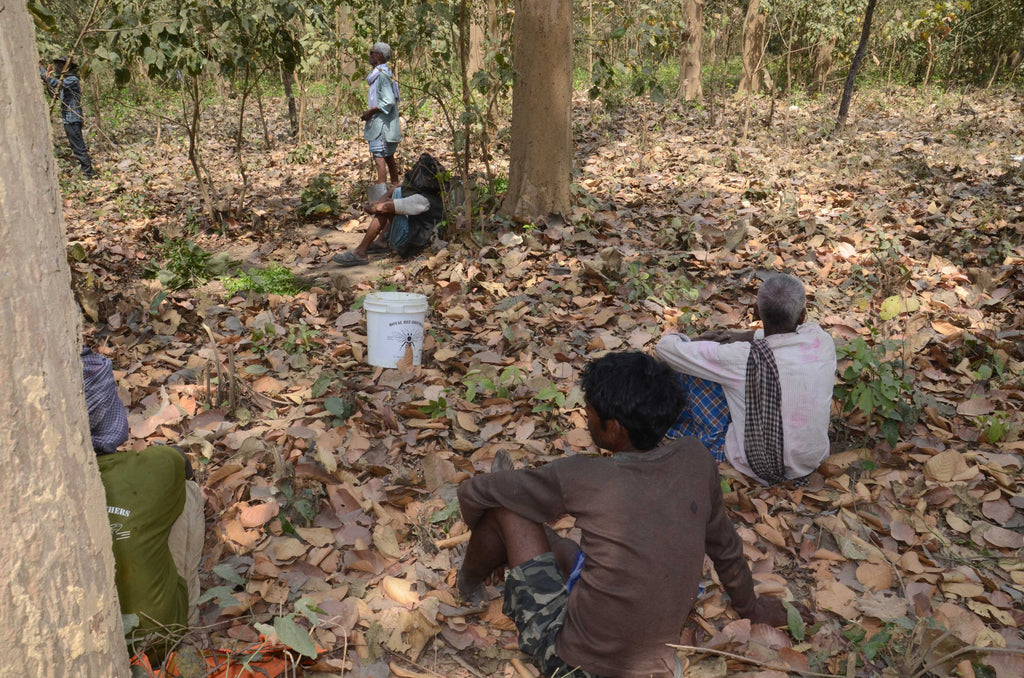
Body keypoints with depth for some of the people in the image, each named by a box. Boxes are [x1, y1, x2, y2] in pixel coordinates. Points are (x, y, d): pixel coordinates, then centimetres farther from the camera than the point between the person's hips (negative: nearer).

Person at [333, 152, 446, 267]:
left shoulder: (423, 200, -29)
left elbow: (381, 208, -30)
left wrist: (370, 208, -8)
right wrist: (381, 200, -3)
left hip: (407, 245, -10)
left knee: (384, 208, -18)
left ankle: (360, 253, -14)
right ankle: (382, 242, 14)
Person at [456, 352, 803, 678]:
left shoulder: (579, 478, -22)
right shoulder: (695, 459, -10)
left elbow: (472, 493, -9)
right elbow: (724, 545, 7)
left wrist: (485, 541, 14)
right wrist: (752, 608, 26)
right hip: (652, 649, 6)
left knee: (505, 509, 1)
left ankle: (469, 583, 29)